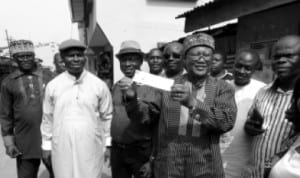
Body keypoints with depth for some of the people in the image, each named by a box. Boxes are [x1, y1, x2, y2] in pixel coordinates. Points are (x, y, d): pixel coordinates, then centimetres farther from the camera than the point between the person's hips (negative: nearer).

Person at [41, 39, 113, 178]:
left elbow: (107, 117, 2)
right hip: (62, 149, 1)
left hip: (91, 149, -1)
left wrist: (108, 144, 4)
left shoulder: (99, 85, -4)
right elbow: (47, 118, 8)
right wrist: (46, 145, 11)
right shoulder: (52, 86, -1)